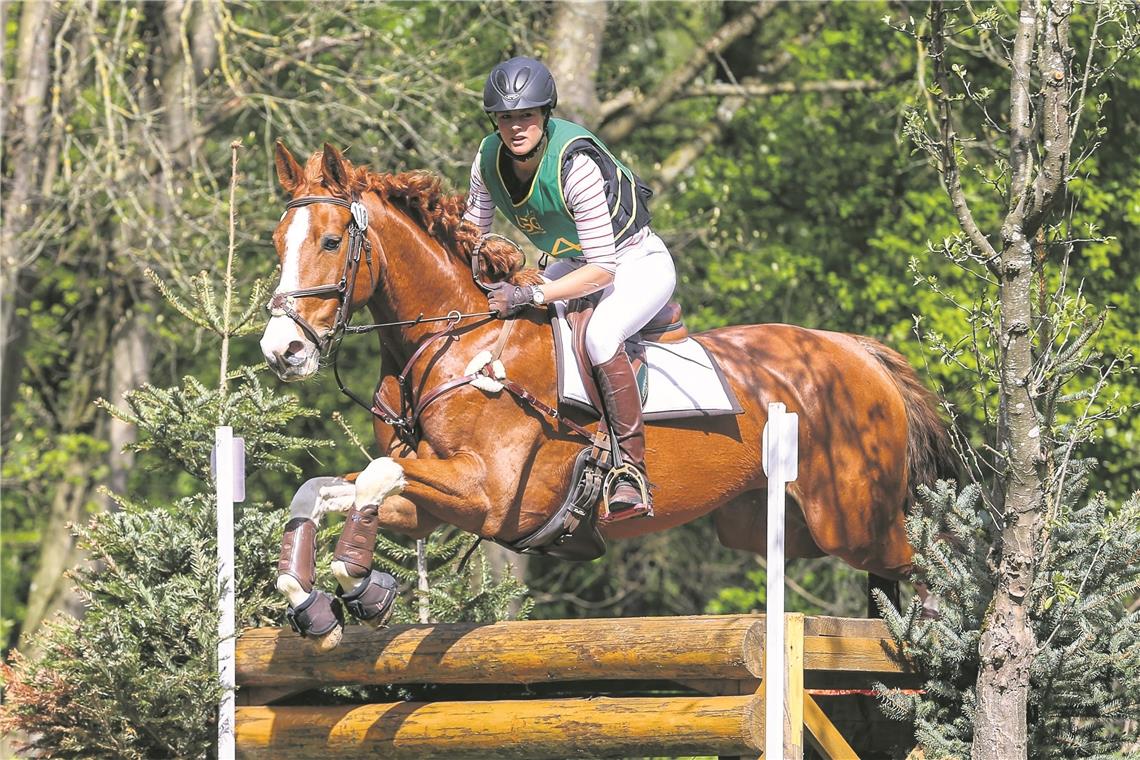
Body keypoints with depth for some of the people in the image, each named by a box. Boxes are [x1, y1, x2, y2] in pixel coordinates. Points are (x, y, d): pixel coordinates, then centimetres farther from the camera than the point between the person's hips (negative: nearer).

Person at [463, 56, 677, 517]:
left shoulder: (576, 163, -32)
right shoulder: (490, 157, -12)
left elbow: (602, 270, -31)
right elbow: (472, 230, 4)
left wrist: (529, 296, -39)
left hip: (636, 263, -8)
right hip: (572, 263, 8)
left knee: (600, 336, -35)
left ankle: (632, 470, -27)